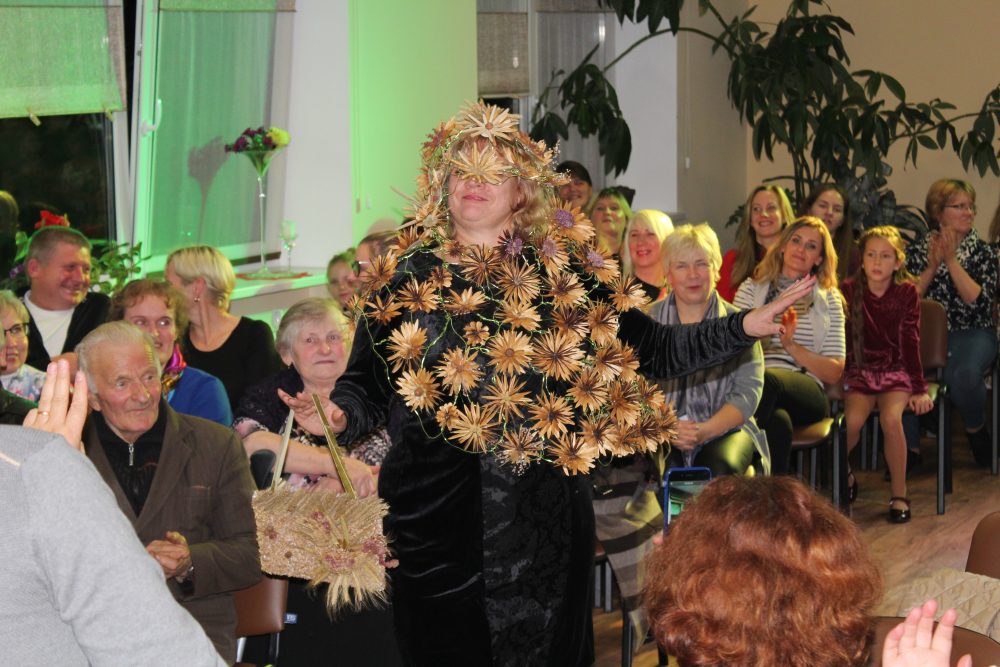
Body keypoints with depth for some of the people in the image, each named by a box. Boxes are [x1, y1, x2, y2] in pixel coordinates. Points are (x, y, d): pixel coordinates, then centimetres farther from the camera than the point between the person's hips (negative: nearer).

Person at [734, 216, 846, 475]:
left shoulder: (829, 300, 19)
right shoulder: (751, 289, 20)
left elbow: (834, 373, 10)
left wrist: (791, 346, -5)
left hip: (806, 394, 0)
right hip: (751, 383, 0)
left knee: (767, 380, -39)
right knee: (778, 420, -41)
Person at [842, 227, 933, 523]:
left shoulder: (907, 292, -4)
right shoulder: (850, 290, -2)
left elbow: (910, 341, -6)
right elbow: (842, 340, -2)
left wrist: (919, 389, -8)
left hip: (897, 372, -1)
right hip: (860, 371, 1)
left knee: (891, 418, -28)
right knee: (853, 420, -26)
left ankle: (899, 495, -15)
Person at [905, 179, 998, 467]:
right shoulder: (917, 250, 10)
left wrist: (951, 261, -11)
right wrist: (932, 267, -9)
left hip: (971, 333, -1)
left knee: (963, 373, -35)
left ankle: (976, 430, -1)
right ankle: (907, 447, -17)